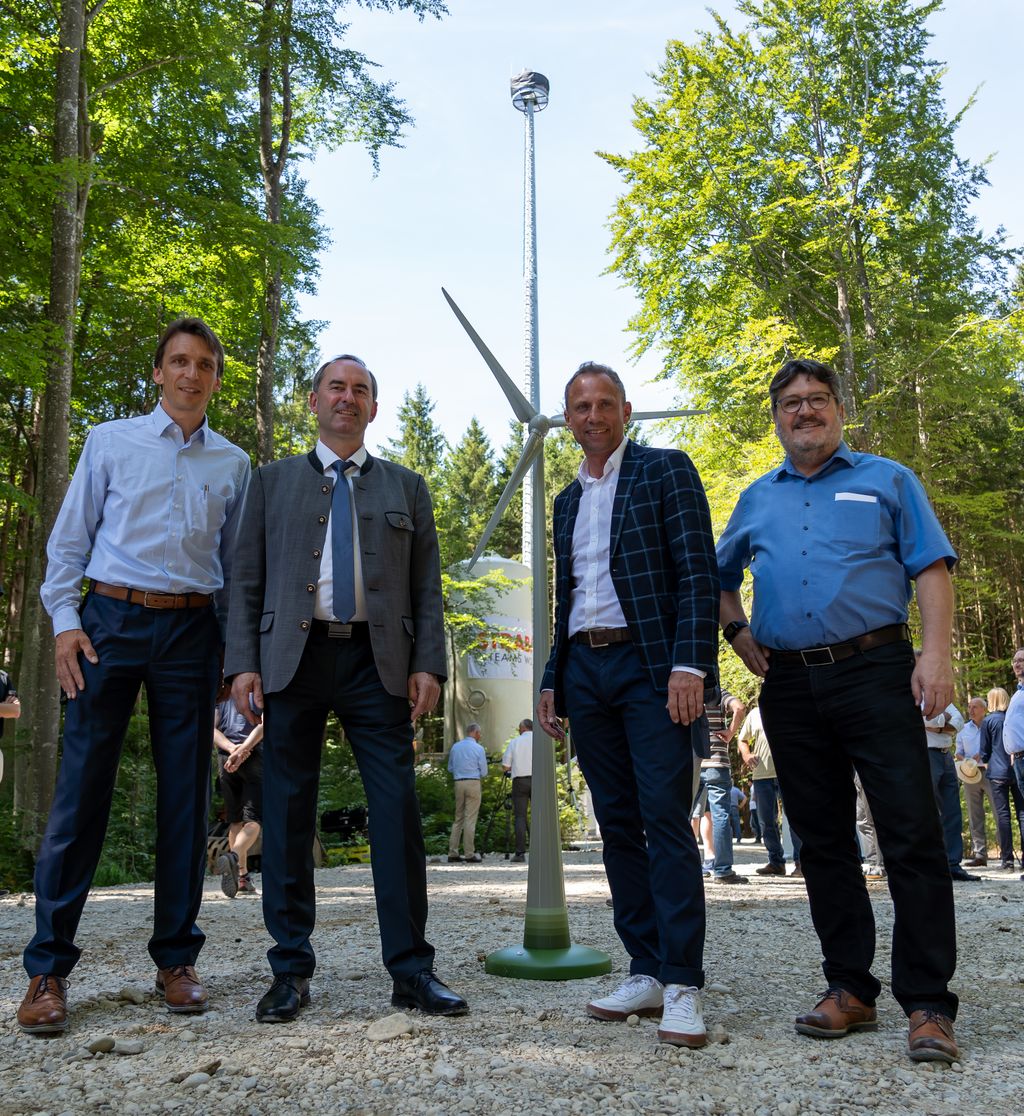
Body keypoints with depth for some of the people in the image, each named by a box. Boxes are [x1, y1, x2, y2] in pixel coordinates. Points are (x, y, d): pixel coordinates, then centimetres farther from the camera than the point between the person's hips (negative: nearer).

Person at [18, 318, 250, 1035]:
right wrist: (65, 620, -5)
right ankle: (49, 968, 7)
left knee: (187, 796, 3)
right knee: (82, 789, -3)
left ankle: (176, 959, 15)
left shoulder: (233, 464, 12)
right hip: (111, 619, -1)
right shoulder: (111, 442, 9)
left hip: (192, 631, 2)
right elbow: (70, 538, 7)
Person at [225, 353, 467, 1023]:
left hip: (378, 661, 0)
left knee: (398, 812, -4)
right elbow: (247, 578, 9)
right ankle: (292, 971, 14)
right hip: (293, 657, 0)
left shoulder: (406, 487, 16)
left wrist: (428, 665, -2)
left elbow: (428, 586, 11)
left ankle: (412, 970, 6)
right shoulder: (274, 481, 15)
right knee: (289, 815, 3)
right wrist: (243, 662, -3)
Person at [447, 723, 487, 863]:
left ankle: (452, 853, 9)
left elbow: (450, 768, 16)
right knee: (470, 819, -3)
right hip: (473, 783, -5)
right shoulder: (478, 748, -5)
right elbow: (484, 773, -2)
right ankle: (470, 854, -3)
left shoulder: (455, 747, 9)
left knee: (458, 818, 11)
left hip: (458, 783, 5)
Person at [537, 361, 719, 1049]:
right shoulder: (568, 500, 20)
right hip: (585, 670, 6)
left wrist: (690, 664, -18)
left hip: (651, 666, -6)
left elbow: (699, 574, -8)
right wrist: (553, 680, 14)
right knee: (618, 824, 6)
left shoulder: (666, 471, 2)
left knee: (665, 817, -11)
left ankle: (683, 985, -5)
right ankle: (647, 972, 14)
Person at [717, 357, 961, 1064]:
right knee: (823, 840, 8)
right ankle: (850, 990, 18)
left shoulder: (887, 481, 8)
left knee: (912, 833, -8)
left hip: (875, 672, -3)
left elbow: (931, 568, 1)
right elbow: (721, 575, 29)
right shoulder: (757, 500, 18)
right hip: (789, 685, 4)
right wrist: (738, 632, 12)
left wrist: (936, 652, -12)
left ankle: (927, 1004, 0)